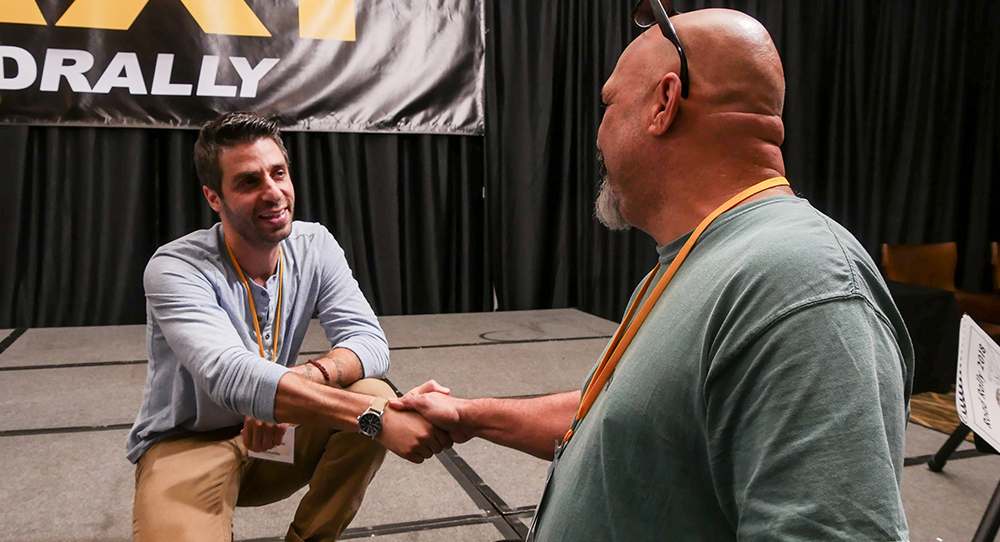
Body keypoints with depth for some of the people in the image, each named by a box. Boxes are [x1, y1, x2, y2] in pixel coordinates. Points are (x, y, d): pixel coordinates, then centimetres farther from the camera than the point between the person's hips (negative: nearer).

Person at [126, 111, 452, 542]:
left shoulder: (315, 245, -5)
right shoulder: (175, 270, -22)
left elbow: (370, 342, -13)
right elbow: (229, 376, -38)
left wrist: (307, 377, -36)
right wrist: (374, 417, -47)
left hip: (273, 433, 5)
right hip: (185, 443, -5)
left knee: (374, 393, -20)